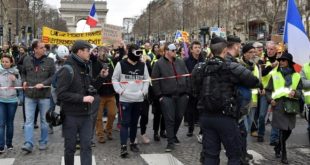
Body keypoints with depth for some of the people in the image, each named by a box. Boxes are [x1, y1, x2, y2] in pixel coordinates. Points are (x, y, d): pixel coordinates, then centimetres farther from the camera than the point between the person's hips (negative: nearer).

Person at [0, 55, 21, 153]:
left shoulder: (15, 72, 1)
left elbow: (19, 86, 4)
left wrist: (15, 80, -14)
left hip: (12, 100, 1)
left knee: (10, 123, 11)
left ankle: (9, 143, 24)